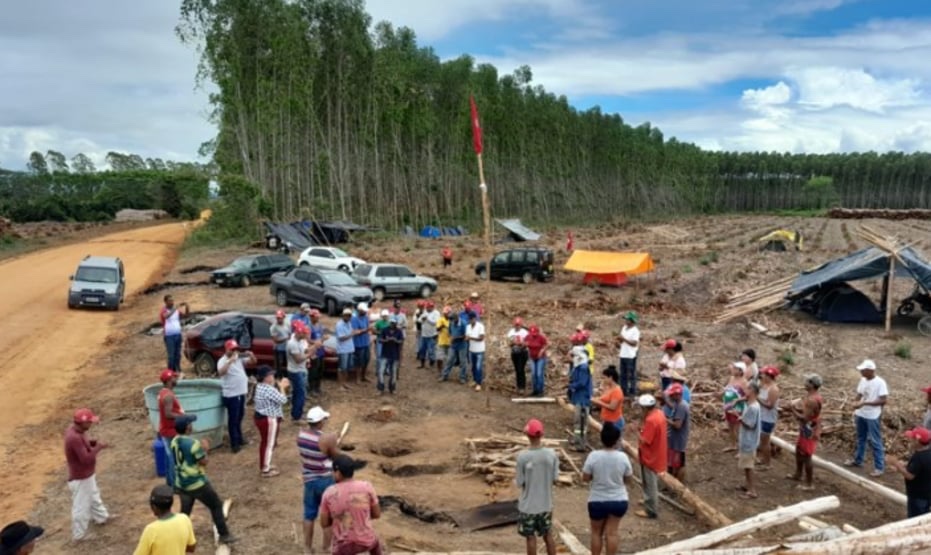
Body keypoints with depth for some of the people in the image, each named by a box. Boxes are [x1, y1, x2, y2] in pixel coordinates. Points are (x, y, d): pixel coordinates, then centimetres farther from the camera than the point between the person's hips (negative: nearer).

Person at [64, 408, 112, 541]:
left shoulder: (76, 430, -5)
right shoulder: (74, 438, -34)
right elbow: (86, 459, -33)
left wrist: (94, 442, -5)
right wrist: (98, 447, -22)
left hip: (87, 474, 10)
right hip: (80, 478, -10)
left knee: (93, 496, 30)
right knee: (81, 506, 8)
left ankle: (101, 517, 52)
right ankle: (79, 534, 24)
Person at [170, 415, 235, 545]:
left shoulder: (174, 442, 0)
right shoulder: (193, 443, -24)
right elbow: (204, 462, -16)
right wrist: (204, 449, -1)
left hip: (181, 483, 7)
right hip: (197, 483, -7)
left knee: (185, 511, 19)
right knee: (216, 506, 9)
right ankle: (224, 535, 15)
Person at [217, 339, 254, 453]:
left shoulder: (239, 358, 6)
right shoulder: (223, 361, -16)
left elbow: (253, 362, 12)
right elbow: (221, 372, -35)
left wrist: (251, 355, -9)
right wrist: (230, 361, -41)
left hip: (241, 393, 8)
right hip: (231, 395, -8)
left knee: (239, 417, 20)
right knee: (233, 419, -1)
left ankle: (239, 438, 34)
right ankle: (234, 444, 6)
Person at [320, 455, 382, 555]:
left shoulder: (329, 493, -12)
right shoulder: (366, 487, -11)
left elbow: (324, 523, -3)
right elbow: (377, 514, -1)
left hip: (343, 545, -2)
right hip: (366, 541, 2)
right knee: (375, 544, 34)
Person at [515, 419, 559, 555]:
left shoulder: (522, 456, -19)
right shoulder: (552, 454, -9)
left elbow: (520, 483, -12)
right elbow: (555, 478, -1)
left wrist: (516, 477, 9)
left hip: (528, 505, -3)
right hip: (546, 504, 4)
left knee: (531, 537, 9)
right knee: (548, 535, 18)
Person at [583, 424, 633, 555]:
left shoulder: (593, 456, -17)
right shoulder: (622, 457, -12)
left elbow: (585, 478, -9)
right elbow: (629, 479, -2)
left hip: (597, 501, -1)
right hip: (619, 501, 1)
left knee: (597, 533, 16)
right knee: (611, 533, 10)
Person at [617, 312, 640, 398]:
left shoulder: (635, 330, -10)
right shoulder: (624, 328, 12)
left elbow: (634, 343, -18)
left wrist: (624, 339, -20)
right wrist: (619, 339, -4)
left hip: (631, 356, -8)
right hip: (623, 355, 8)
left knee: (631, 375, -1)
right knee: (623, 375, 12)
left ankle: (632, 392, 4)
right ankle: (624, 392, 19)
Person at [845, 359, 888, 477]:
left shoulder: (880, 383, -18)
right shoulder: (863, 380, 4)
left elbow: (883, 401, -21)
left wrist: (865, 403, -25)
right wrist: (855, 410, 6)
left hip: (873, 417, -7)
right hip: (861, 414, 7)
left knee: (875, 441, 0)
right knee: (861, 438, 20)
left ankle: (879, 467, 8)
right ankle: (857, 460, 35)